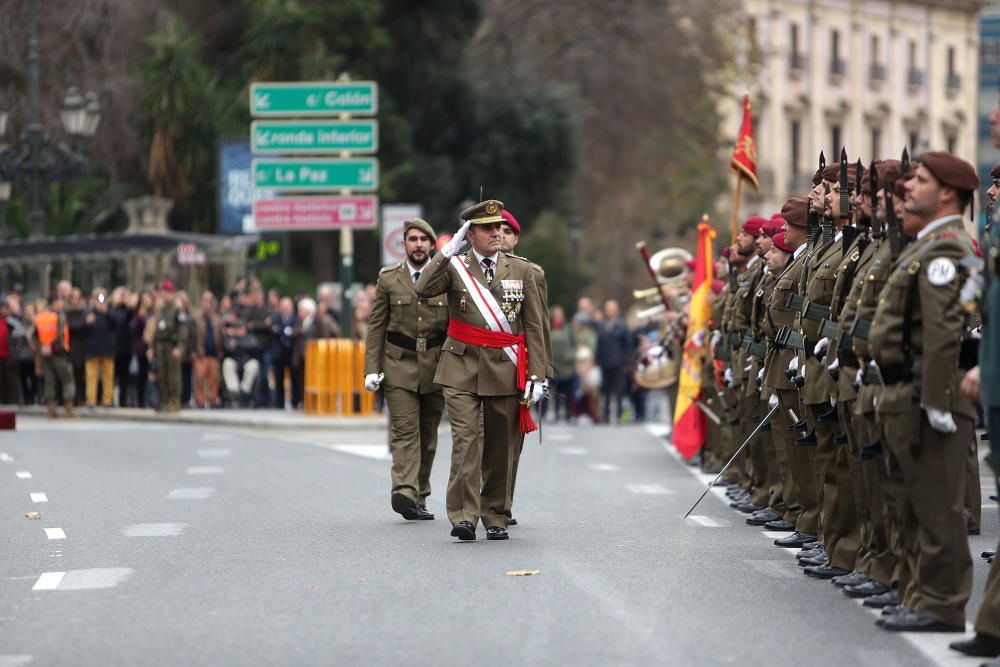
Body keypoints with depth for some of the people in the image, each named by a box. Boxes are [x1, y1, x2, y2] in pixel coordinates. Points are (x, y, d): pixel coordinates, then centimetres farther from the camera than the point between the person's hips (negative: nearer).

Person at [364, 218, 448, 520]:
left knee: (428, 435, 7)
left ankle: (418, 499, 16)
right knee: (404, 430, -14)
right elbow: (376, 326, 6)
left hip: (436, 367, 2)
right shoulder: (388, 279, 5)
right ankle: (405, 492, -26)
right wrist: (372, 368, -2)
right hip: (399, 366, -1)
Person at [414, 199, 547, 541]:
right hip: (462, 370, -2)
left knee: (500, 448, 6)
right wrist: (450, 250, -14)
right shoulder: (454, 267, 5)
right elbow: (423, 289, -15)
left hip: (506, 371, 2)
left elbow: (534, 327, 7)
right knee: (465, 440, -12)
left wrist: (536, 375, 0)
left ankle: (495, 518, 17)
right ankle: (463, 516, -13)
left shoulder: (522, 270, 8)